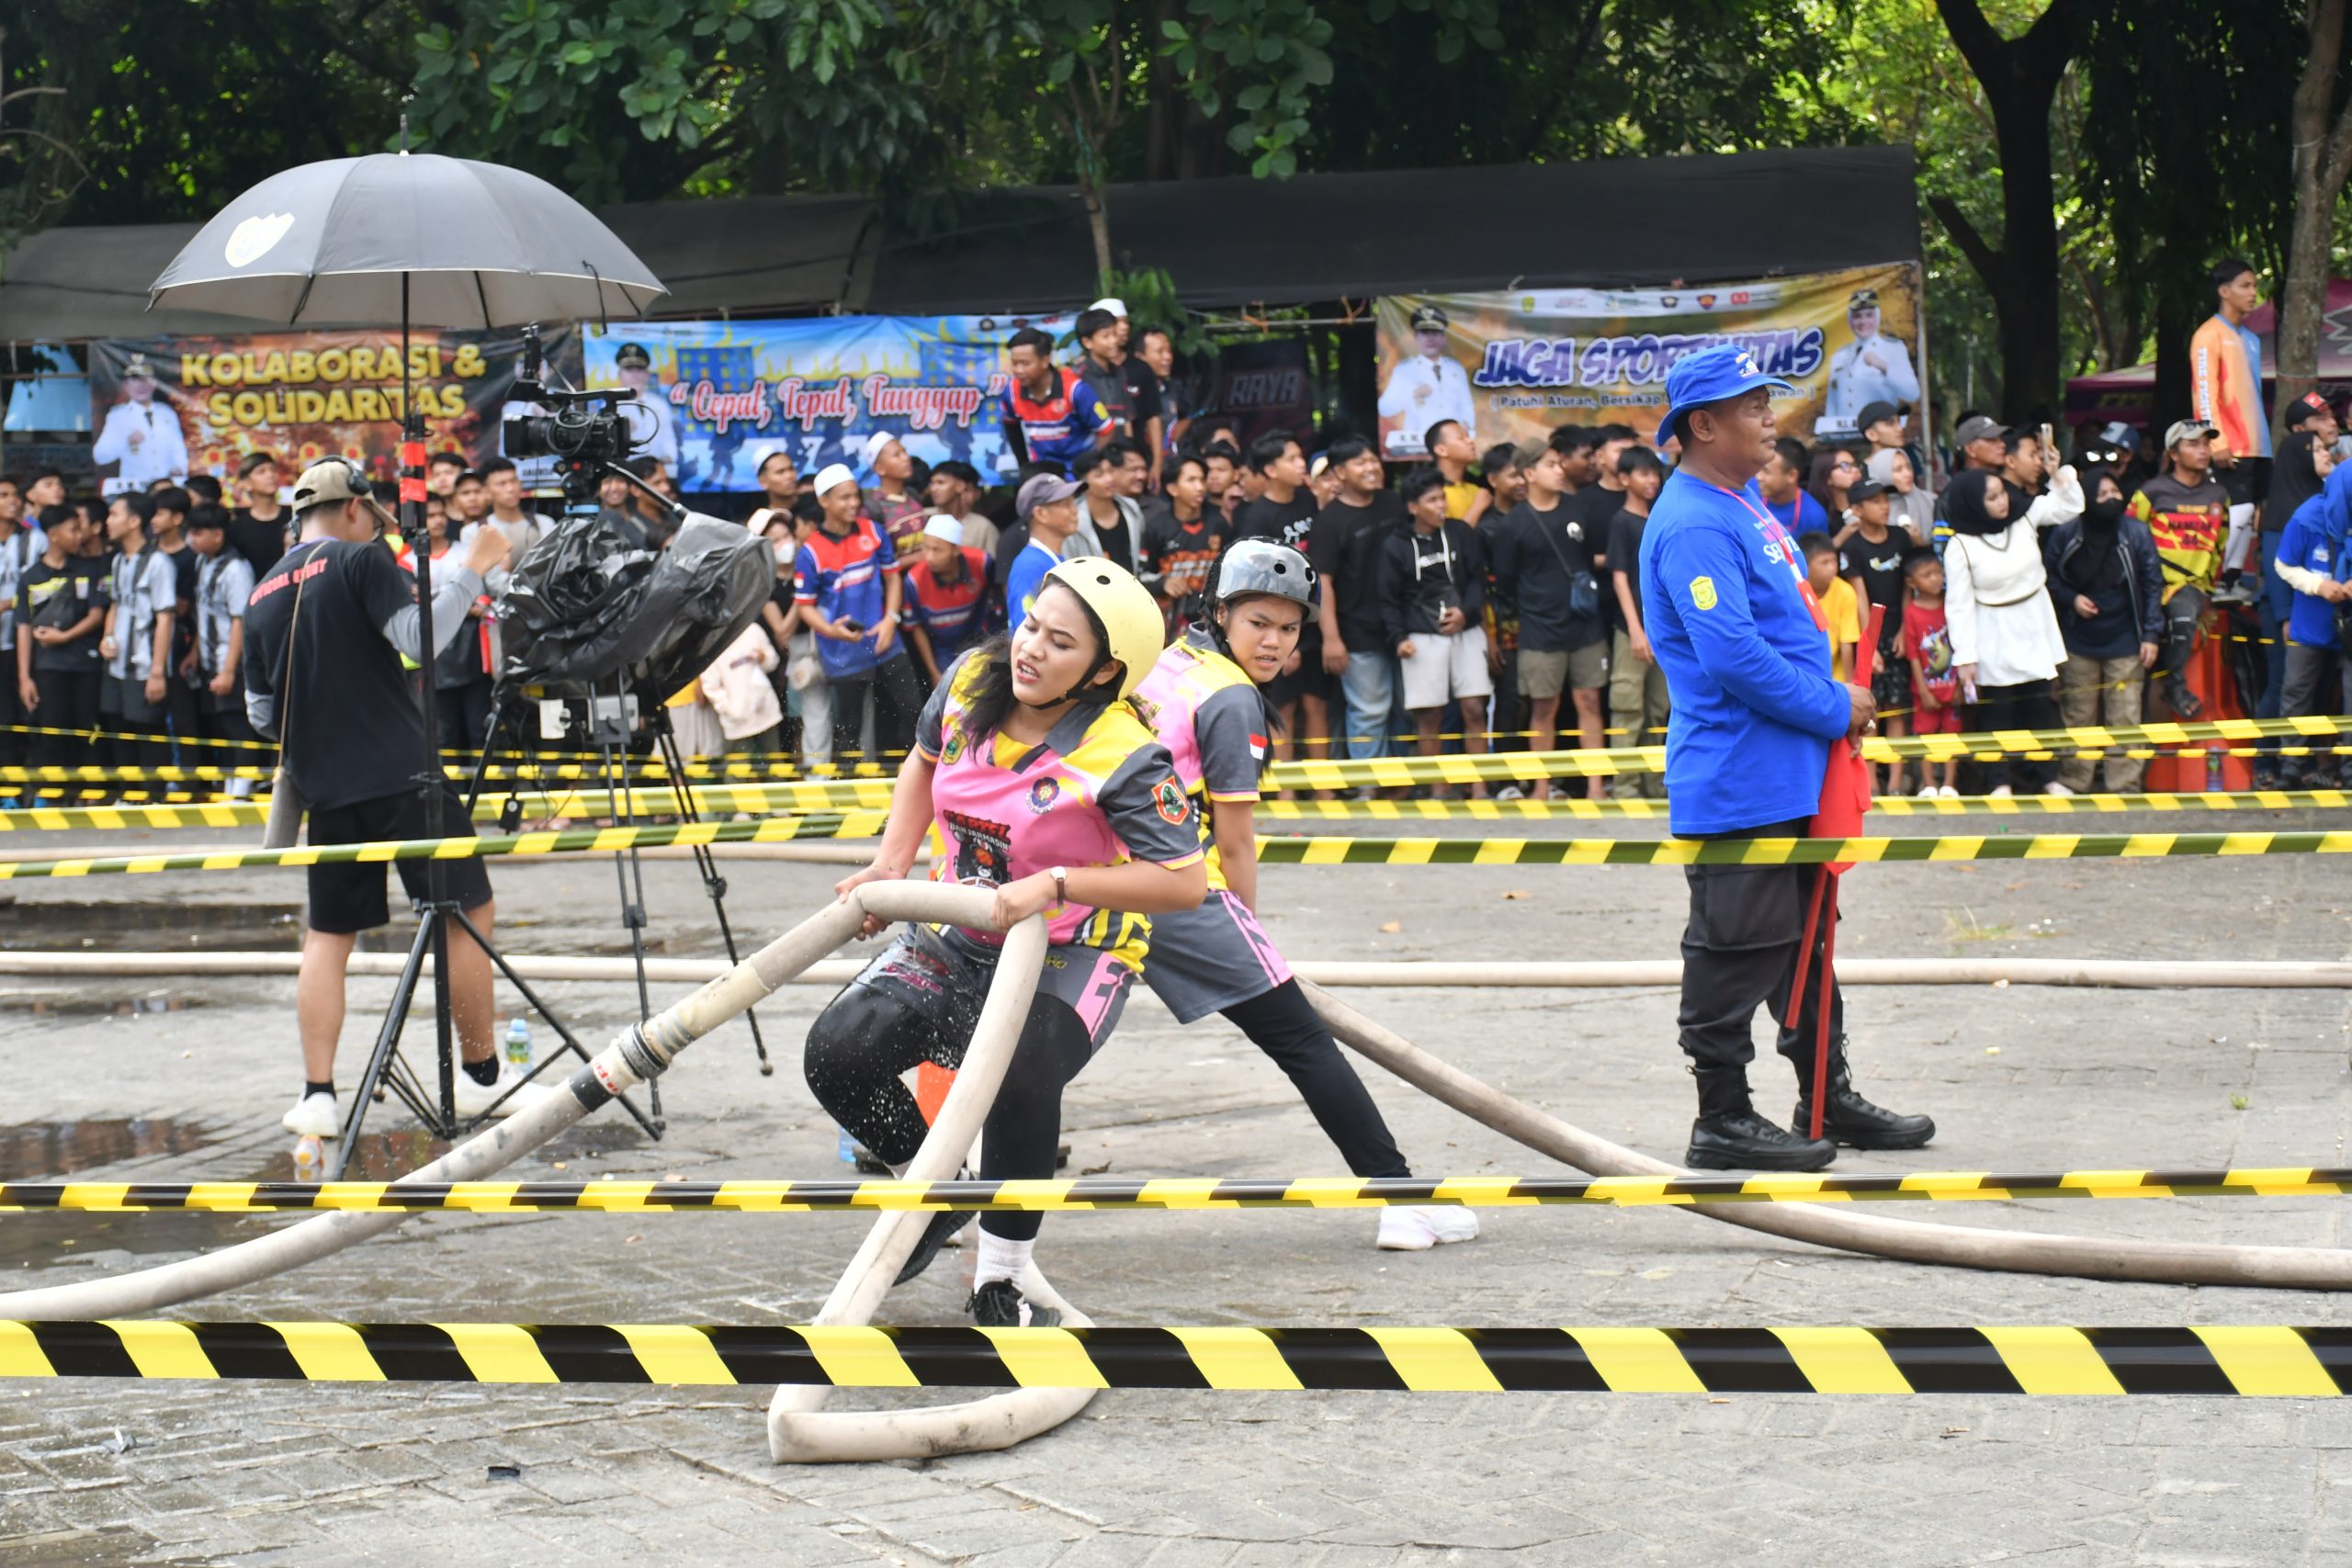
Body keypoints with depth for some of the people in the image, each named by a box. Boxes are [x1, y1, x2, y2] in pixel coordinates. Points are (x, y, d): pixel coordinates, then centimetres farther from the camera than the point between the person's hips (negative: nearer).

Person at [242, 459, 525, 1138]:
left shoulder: (264, 594, 13)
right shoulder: (360, 561, -4)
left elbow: (261, 715, 17)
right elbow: (420, 637, -17)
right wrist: (468, 570, -7)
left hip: (326, 790, 6)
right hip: (401, 771, -6)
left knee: (328, 935, 10)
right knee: (468, 911, 5)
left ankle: (317, 1095, 1)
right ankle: (481, 1076, 10)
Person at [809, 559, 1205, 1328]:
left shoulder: (1124, 757, -24)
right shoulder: (970, 683, -8)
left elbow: (1187, 882, -26)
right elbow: (924, 763, 14)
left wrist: (1055, 883, -32)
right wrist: (890, 866, 1)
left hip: (1070, 956, -6)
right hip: (955, 938, 6)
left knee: (1018, 1082, -32)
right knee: (837, 1053, -13)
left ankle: (999, 1287, -10)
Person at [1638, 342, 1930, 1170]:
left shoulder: (1747, 504, 13)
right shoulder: (1693, 526, -19)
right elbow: (1732, 653, -26)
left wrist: (1833, 693, 10)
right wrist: (1835, 709, -17)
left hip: (1788, 773, 11)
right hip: (1735, 781, -11)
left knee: (1803, 936, 17)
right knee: (1736, 947, -4)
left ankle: (1828, 1097, 27)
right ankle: (1723, 1119, 4)